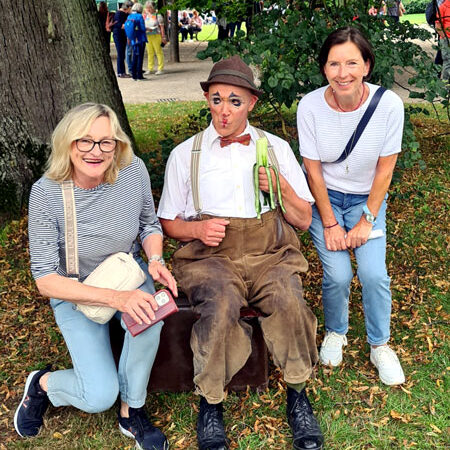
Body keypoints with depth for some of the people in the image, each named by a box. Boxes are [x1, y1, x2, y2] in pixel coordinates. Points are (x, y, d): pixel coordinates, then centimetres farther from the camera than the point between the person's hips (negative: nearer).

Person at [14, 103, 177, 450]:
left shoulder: (134, 171, -16)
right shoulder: (46, 193, -25)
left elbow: (149, 225, 3)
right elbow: (46, 279, -24)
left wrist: (155, 259, -19)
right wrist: (115, 297, -35)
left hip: (129, 275, 3)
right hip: (75, 293, -3)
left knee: (149, 315, -33)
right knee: (100, 397, -14)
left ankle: (132, 412, -7)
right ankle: (43, 384, 22)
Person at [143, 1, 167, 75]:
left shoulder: (158, 16, -2)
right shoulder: (145, 16, 12)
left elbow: (162, 27, -3)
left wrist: (163, 37, -8)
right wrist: (147, 29, -5)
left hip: (156, 36, -5)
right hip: (148, 36, 5)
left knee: (159, 52, -4)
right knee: (150, 53, 8)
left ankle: (160, 69, -1)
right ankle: (150, 69, 13)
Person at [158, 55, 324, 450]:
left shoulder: (277, 148, 13)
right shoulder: (185, 155, 10)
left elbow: (304, 221, 13)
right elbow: (168, 223, 13)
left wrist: (282, 188, -6)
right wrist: (198, 230, -8)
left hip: (269, 252, 1)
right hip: (209, 254, -1)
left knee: (289, 301, -31)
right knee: (220, 306, -34)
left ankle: (298, 396, -8)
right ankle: (211, 404, -12)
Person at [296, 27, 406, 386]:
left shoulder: (389, 104, -19)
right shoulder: (310, 106, -18)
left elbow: (384, 170, -10)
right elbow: (313, 171, -10)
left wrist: (366, 222, -10)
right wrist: (330, 224, -10)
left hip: (368, 199, 0)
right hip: (325, 198, 0)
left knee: (374, 273, -15)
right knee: (337, 274, -14)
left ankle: (380, 345, 12)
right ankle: (335, 333, 18)